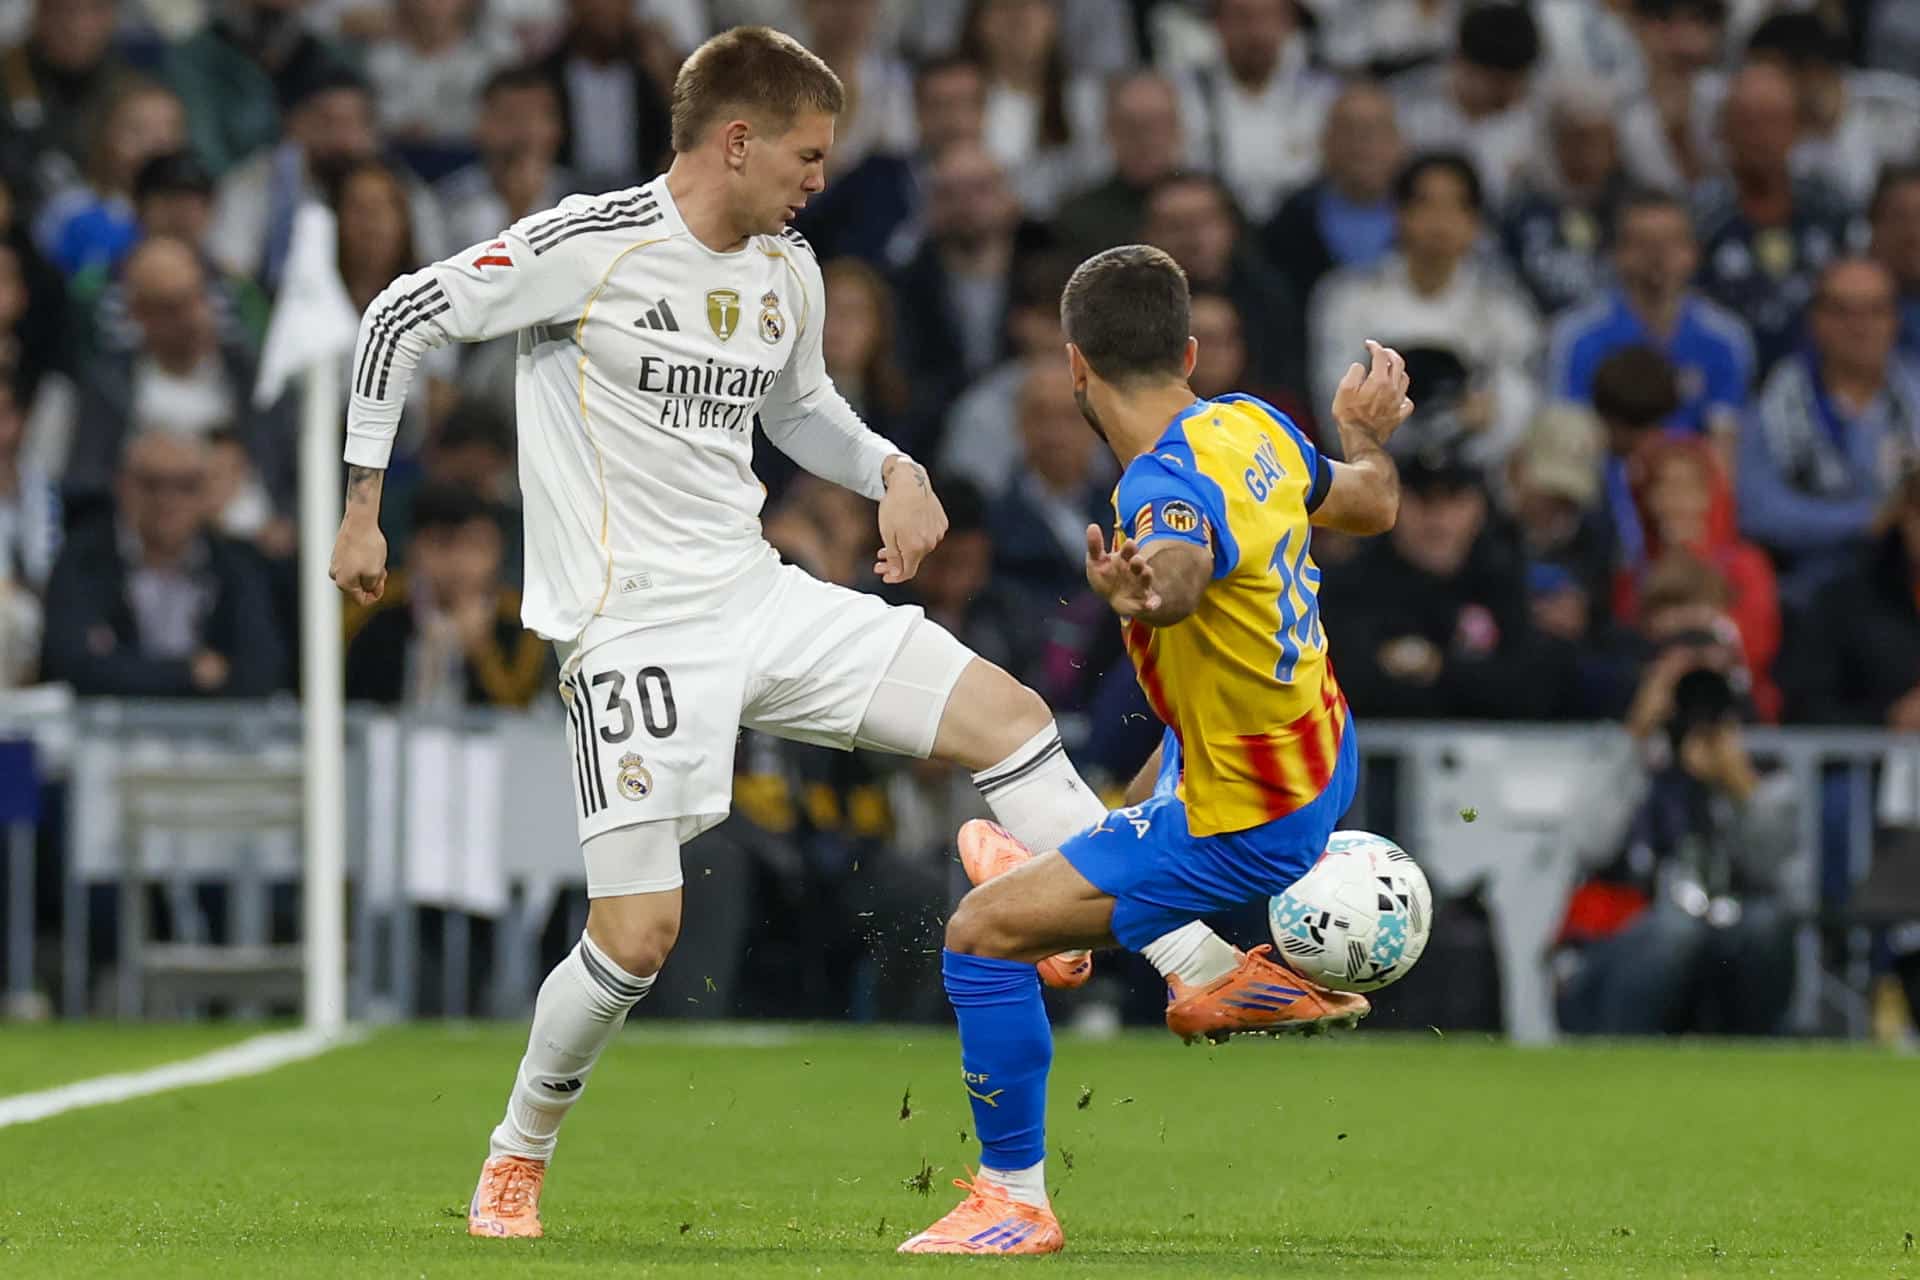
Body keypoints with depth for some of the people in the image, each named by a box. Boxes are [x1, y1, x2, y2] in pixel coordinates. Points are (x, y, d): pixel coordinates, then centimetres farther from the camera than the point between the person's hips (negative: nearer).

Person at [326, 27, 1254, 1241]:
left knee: (1008, 712, -6)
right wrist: (364, 508, -6)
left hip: (761, 596, 6)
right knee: (640, 932, -10)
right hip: (634, 629, -6)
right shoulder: (588, 247, -14)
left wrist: (892, 470, 6)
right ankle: (518, 1158, 15)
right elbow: (400, 320, -7)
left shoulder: (788, 269, 7)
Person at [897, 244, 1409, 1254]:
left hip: (1249, 826, -9)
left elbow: (1181, 567, -57)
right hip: (1320, 749, 9)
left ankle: (1015, 1202, 3)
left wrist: (1145, 590, -78)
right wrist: (1366, 433, 34)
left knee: (982, 933, -9)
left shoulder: (1169, 483, -31)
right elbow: (1369, 502, 14)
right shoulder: (1251, 427, -6)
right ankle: (1209, 969, 61)